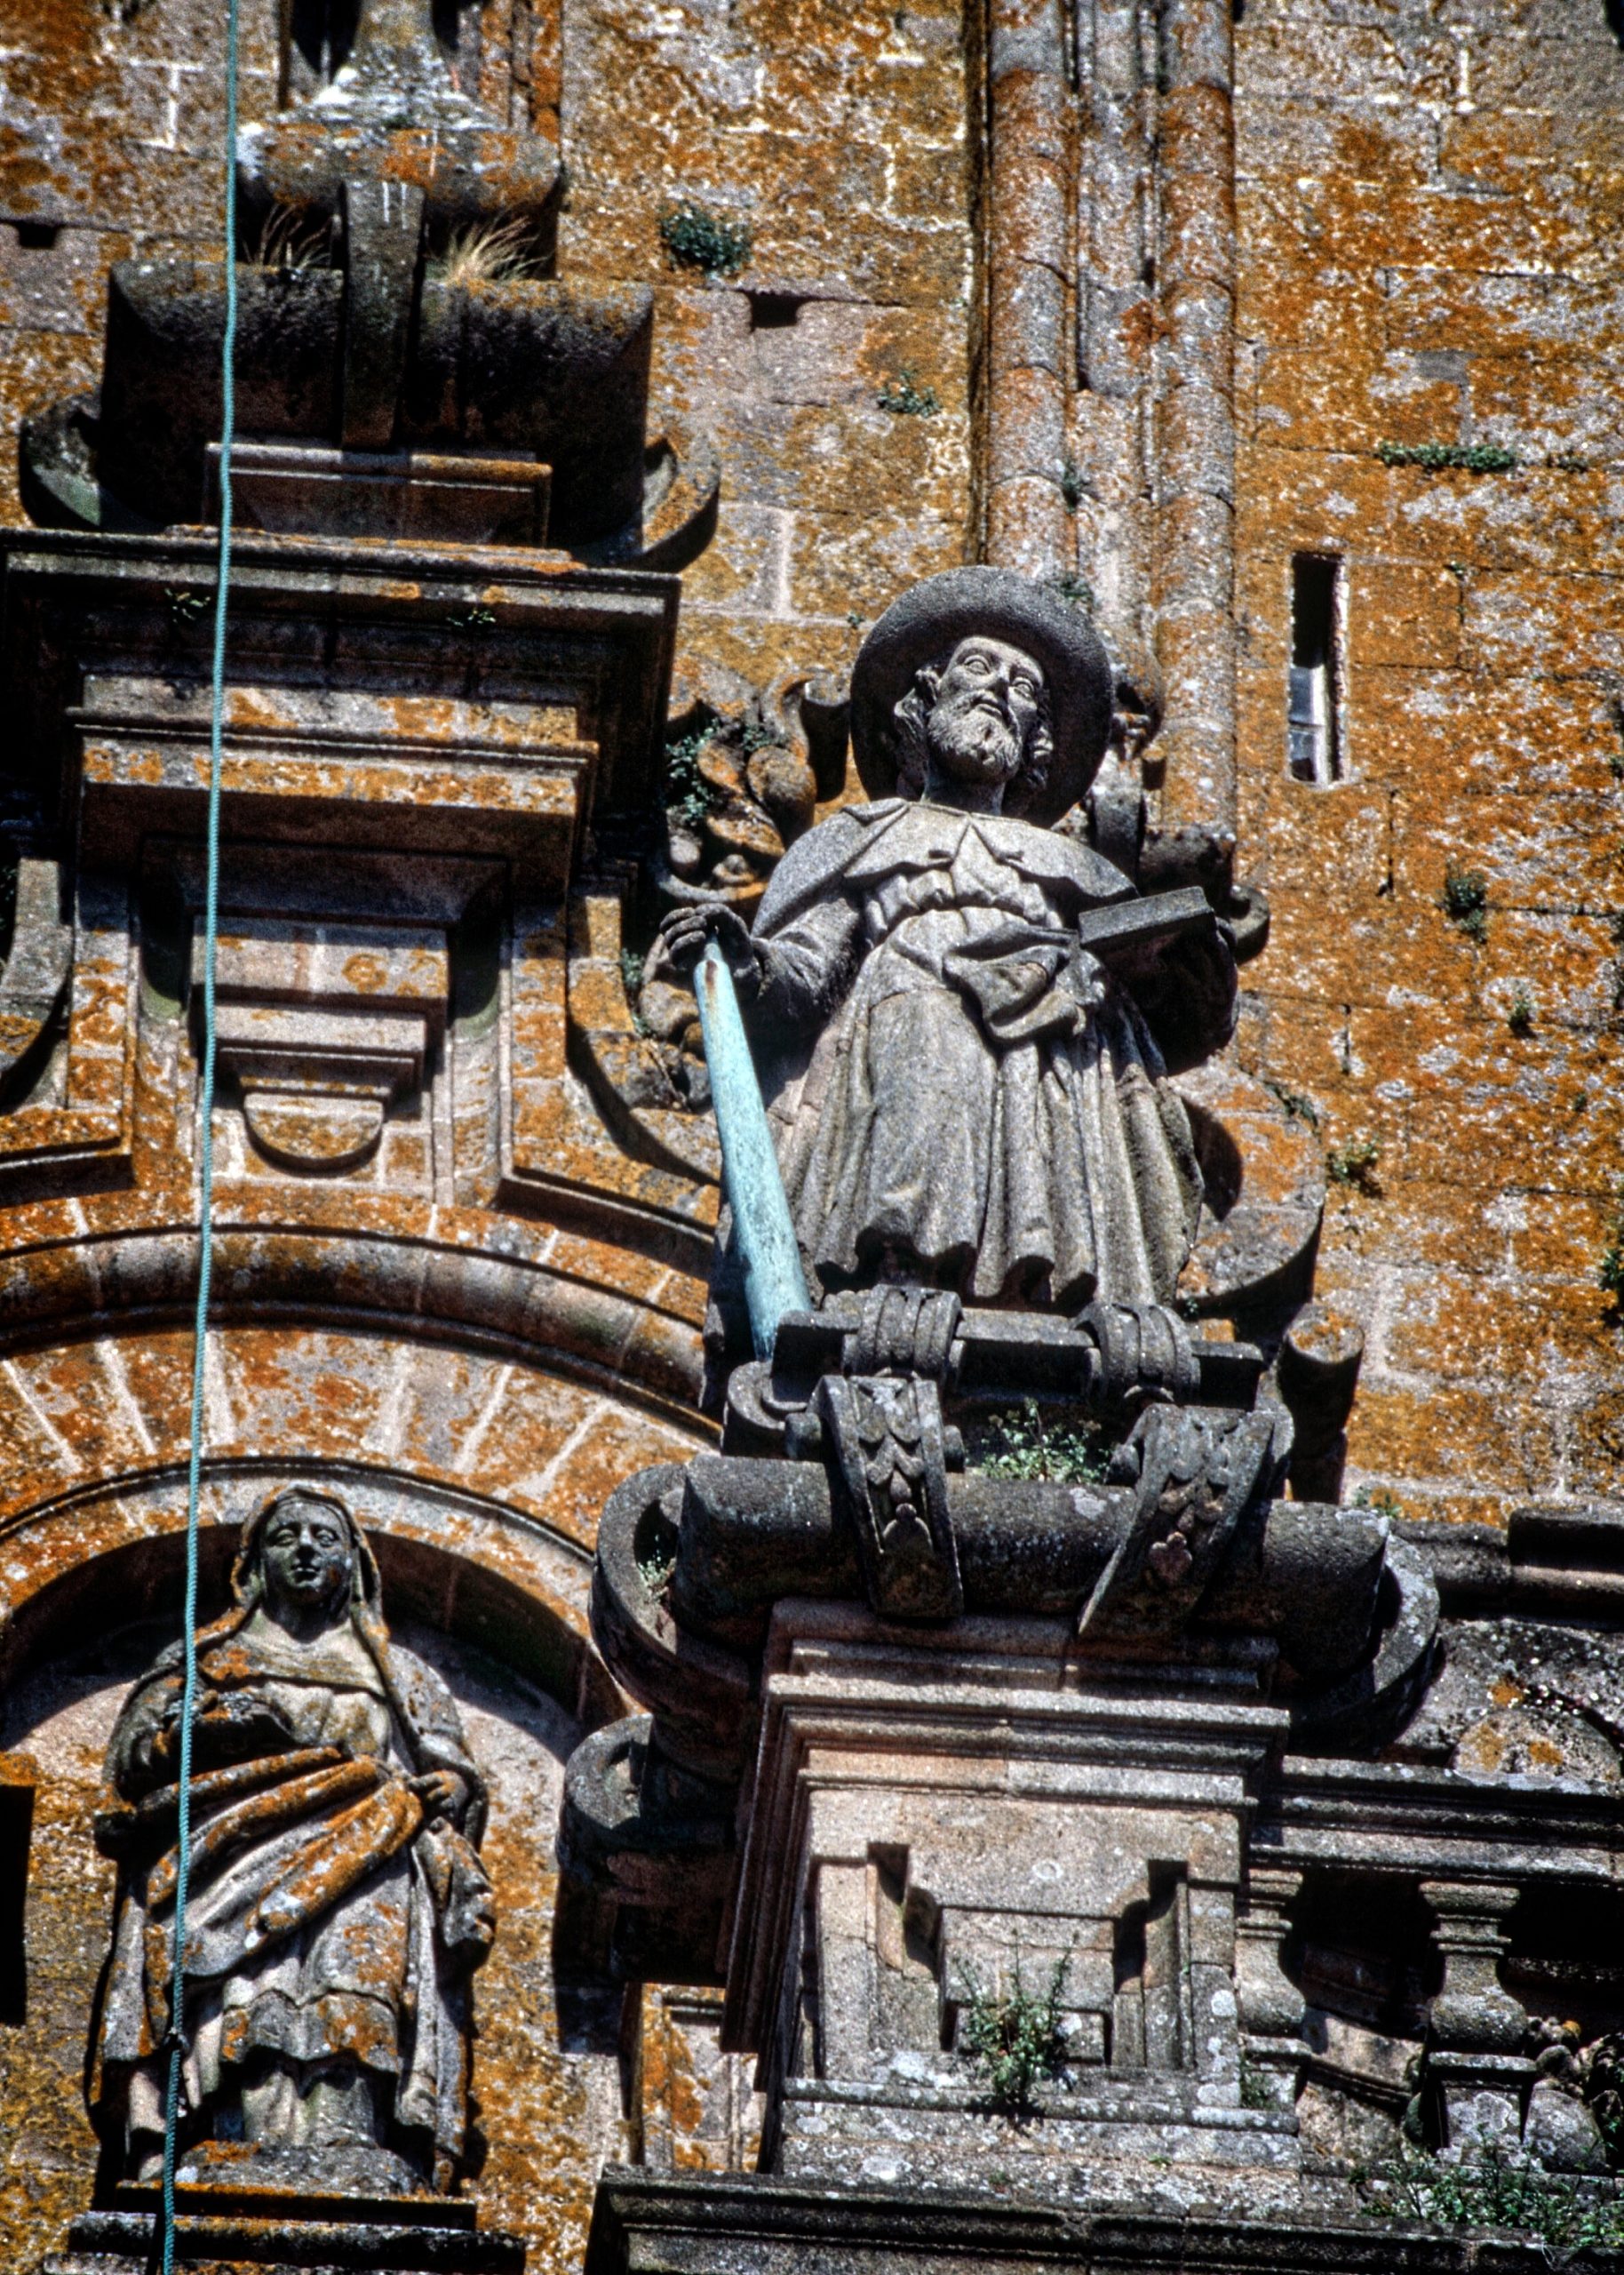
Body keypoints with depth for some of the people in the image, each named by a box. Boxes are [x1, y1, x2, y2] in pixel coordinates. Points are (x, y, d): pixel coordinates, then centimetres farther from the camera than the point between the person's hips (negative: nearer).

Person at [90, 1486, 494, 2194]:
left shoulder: (399, 1676, 28)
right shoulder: (209, 1658, 25)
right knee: (246, 2007, -24)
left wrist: (450, 1787, -4)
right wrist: (204, 1725, -3)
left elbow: (453, 1764, 20)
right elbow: (134, 1752, 16)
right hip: (238, 1863, 0)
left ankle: (346, 2180, -37)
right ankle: (230, 2172, -38)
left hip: (364, 1874, 0)